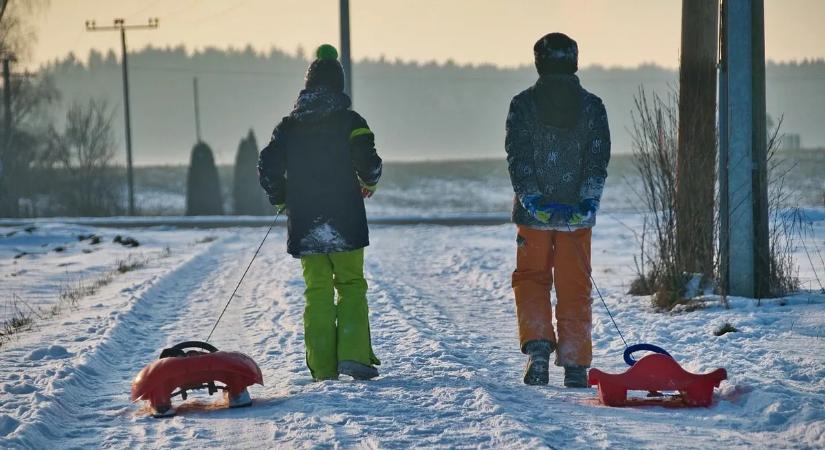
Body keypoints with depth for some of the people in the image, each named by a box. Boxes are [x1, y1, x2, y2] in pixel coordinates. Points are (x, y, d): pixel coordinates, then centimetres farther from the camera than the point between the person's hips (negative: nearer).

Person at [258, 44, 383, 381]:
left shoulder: (289, 126, 6)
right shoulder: (349, 122, -4)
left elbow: (267, 167, 2)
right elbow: (368, 161, -11)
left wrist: (281, 201, 19)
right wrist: (369, 184, 11)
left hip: (304, 225, 3)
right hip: (345, 223, -3)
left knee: (317, 291, 8)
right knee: (351, 285, 7)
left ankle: (323, 367, 4)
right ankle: (353, 355, -9)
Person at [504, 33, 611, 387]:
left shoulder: (523, 104, -1)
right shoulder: (592, 106, 2)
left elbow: (518, 158, -8)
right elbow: (599, 159, -5)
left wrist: (533, 201, -10)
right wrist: (588, 200, -9)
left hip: (534, 212, -1)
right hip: (577, 214, 1)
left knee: (531, 279, 12)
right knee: (575, 288, 8)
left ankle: (537, 345, -10)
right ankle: (575, 366, 8)